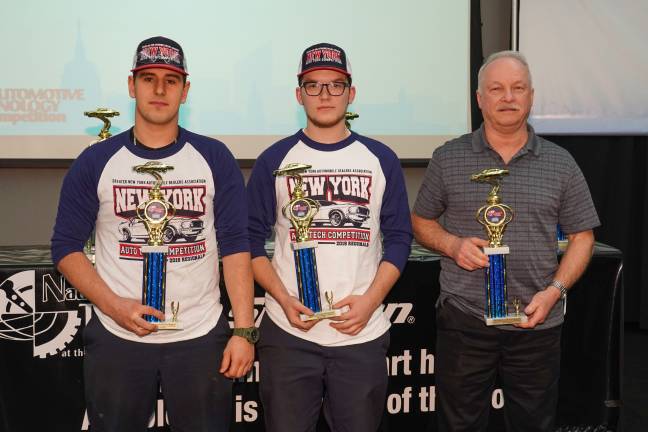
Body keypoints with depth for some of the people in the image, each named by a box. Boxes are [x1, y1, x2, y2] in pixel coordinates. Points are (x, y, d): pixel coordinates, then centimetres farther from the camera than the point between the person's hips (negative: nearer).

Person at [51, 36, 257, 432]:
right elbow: (66, 247, 2)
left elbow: (235, 247, -2)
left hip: (201, 338, 0)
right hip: (116, 339, 1)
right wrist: (114, 305, -12)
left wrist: (243, 330, -9)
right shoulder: (95, 162, 1)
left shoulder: (215, 158, 0)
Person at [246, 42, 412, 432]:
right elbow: (252, 240, 3)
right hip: (288, 333, 0)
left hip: (362, 334, 1)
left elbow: (398, 238, 5)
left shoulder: (381, 159, 5)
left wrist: (371, 299, -9)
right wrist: (284, 299, -10)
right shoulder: (274, 160, 3)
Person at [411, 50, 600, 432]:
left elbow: (582, 236, 6)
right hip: (464, 318, -1)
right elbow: (422, 221, 10)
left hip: (537, 323, 1)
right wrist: (452, 245, -11)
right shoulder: (448, 158, 3)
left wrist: (555, 290, -8)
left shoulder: (560, 163, 4)